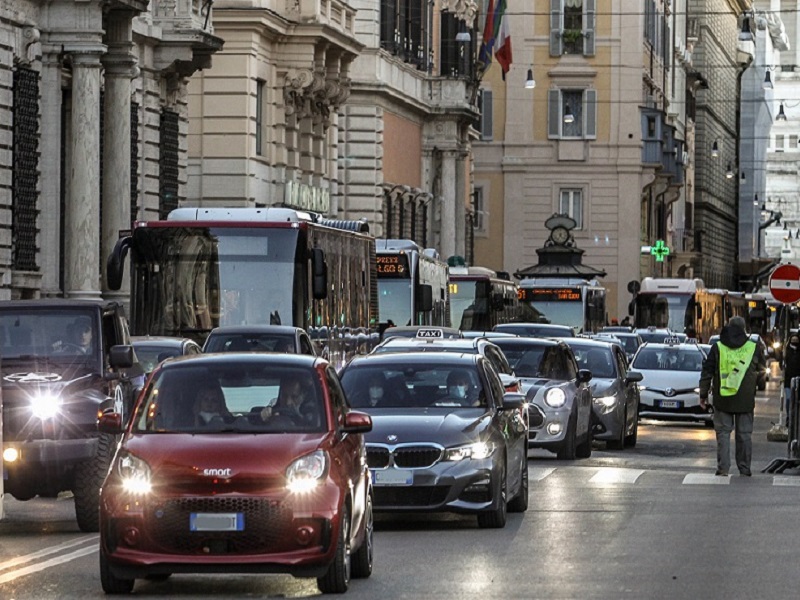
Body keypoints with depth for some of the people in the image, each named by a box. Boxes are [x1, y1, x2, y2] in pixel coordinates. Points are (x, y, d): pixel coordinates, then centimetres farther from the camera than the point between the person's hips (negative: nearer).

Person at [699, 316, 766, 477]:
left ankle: (723, 467, -3)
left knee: (723, 433, 5)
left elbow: (706, 372, 3)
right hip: (745, 401, 0)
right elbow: (762, 372, 13)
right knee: (744, 434, 8)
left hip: (723, 399, 0)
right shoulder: (754, 348, 0)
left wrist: (703, 394, 10)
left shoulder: (717, 347, 0)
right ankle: (744, 468, 9)